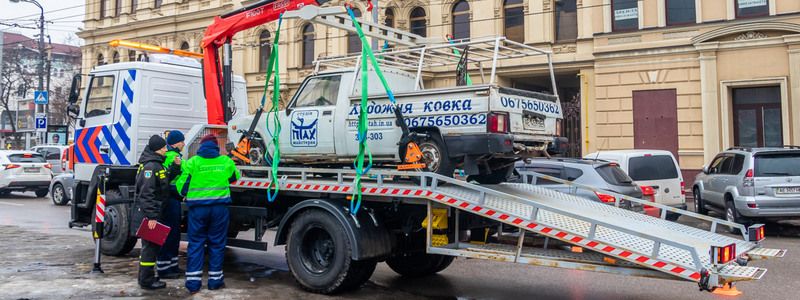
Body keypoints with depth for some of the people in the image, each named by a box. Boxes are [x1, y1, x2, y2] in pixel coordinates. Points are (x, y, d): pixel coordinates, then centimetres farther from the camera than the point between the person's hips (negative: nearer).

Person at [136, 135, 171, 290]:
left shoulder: (156, 164, 15)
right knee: (150, 245, -4)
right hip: (151, 213, -10)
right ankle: (147, 281, 4)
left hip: (156, 211, 10)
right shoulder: (150, 166, -17)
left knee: (151, 244, 17)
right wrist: (151, 216, -24)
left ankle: (145, 277, 27)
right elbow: (147, 193, -22)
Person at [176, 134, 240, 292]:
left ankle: (193, 281, 9)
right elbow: (235, 177, 22)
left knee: (196, 243, 8)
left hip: (197, 208, -1)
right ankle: (215, 279, 16)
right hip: (220, 207, 1)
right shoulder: (226, 161, 4)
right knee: (217, 243, 10)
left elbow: (182, 187, -1)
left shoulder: (192, 162, -2)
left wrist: (186, 194, 21)